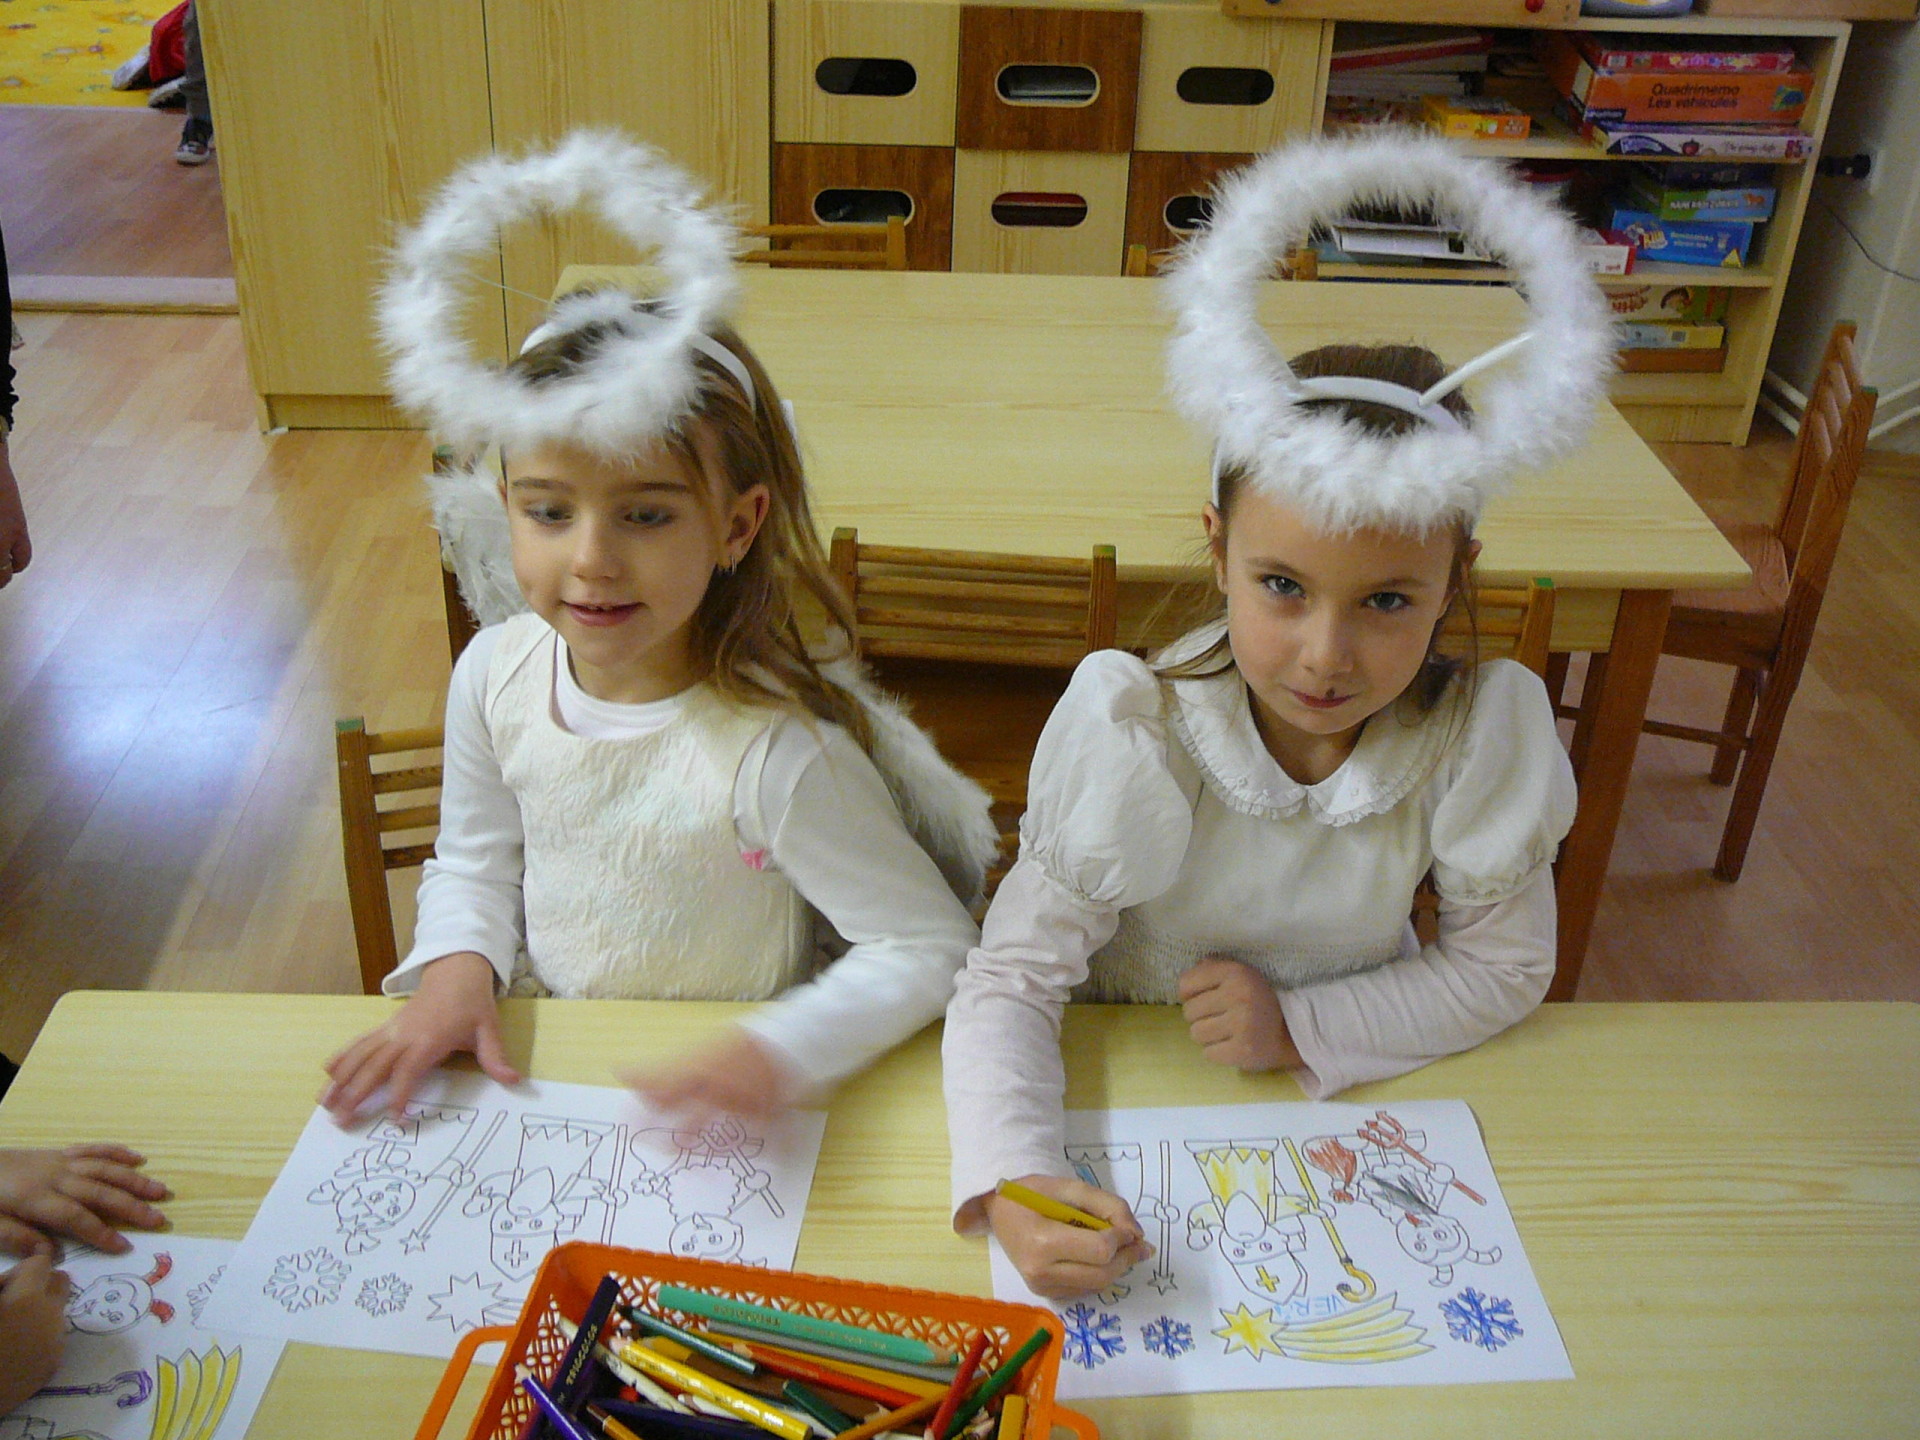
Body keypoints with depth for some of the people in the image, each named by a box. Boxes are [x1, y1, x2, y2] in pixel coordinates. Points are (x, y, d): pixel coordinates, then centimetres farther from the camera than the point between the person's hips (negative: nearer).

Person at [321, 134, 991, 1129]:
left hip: (697, 1105, -3)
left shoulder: (775, 756, -24)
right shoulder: (495, 674, -6)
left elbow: (930, 947, -18)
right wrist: (457, 971, -9)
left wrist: (776, 1055, -31)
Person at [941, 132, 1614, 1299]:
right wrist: (1012, 1180, -41)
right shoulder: (1132, 731, -23)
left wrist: (1303, 1027, -18)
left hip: (1351, 1097, 1)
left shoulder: (1481, 730, -17)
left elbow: (1506, 965, -4)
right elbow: (1014, 976, -22)